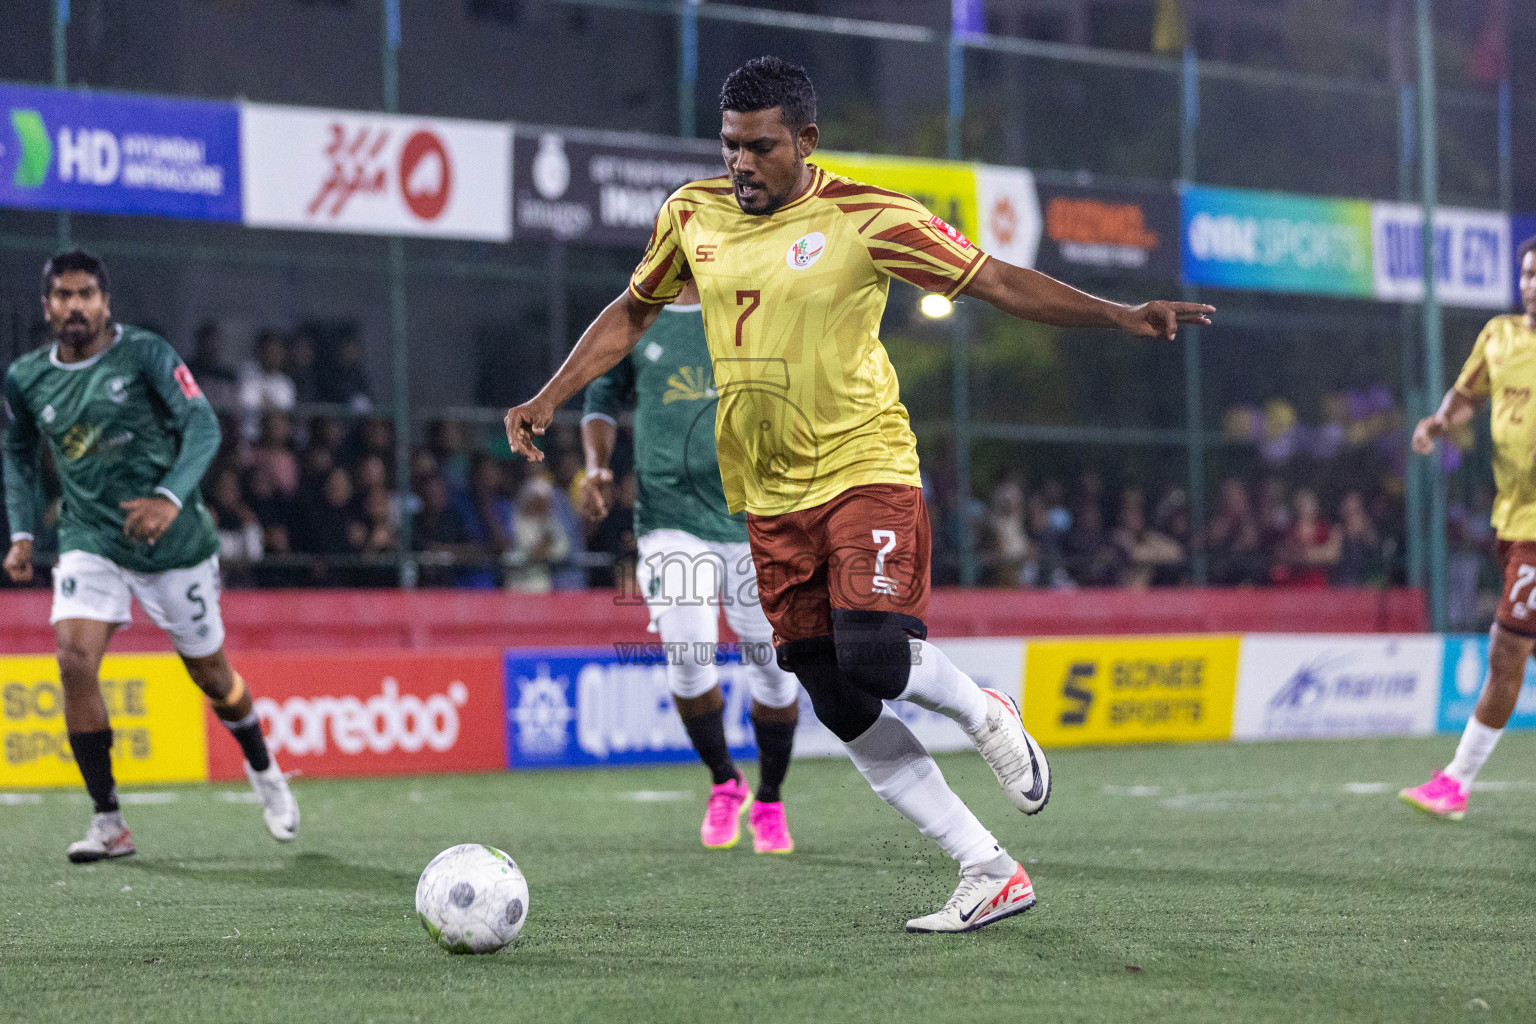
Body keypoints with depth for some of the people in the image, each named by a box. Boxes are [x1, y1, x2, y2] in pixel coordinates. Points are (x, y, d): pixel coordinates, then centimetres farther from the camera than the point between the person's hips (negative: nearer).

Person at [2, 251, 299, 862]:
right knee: (75, 661, -19)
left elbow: (203, 426, -15)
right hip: (89, 542, 2)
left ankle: (263, 771, 41)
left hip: (174, 540, -2)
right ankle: (108, 823, -10)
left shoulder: (146, 354, -9)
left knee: (209, 673, 9)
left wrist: (170, 498, -31)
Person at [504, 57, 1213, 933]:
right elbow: (632, 312, 21)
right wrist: (550, 399, 14)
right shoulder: (693, 216, 5)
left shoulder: (866, 218, -9)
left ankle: (984, 712, 10)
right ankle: (992, 874, 8)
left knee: (874, 660, -25)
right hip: (769, 498, 5)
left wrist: (1122, 315, -17)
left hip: (865, 468, -5)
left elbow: (999, 282, -7)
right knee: (842, 710, 0)